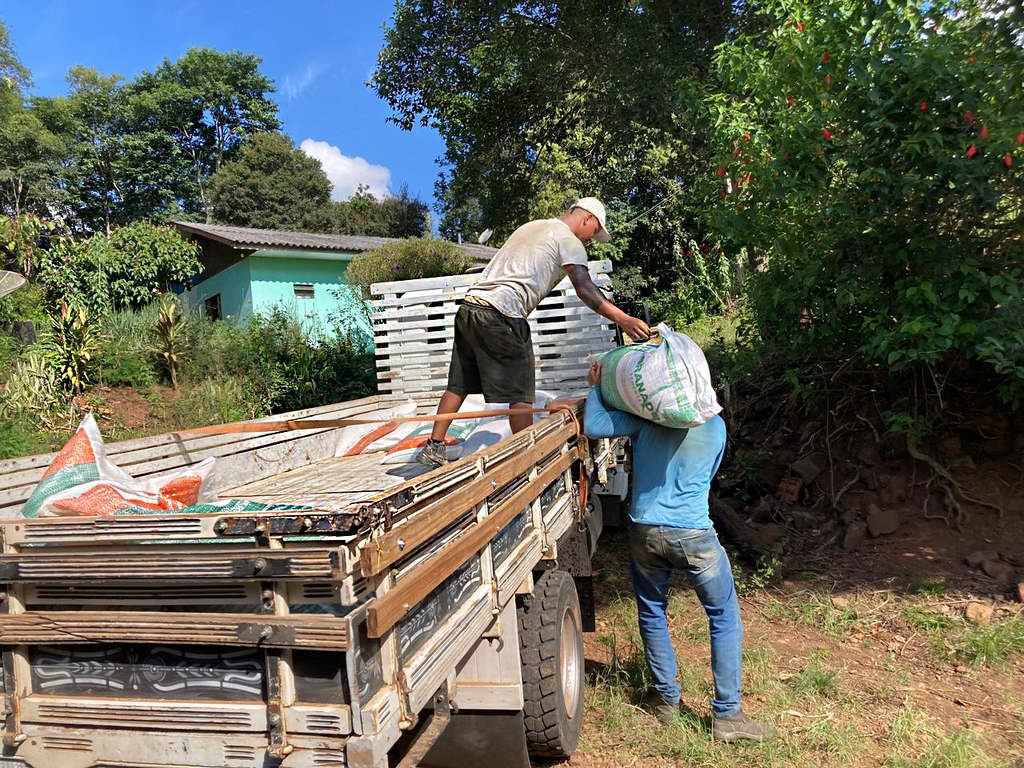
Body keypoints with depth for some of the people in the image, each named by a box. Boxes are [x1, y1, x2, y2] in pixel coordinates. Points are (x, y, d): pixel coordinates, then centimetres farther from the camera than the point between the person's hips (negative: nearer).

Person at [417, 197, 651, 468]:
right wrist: (622, 319, -20)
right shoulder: (569, 241, 0)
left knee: (459, 384, 15)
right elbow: (584, 288, -14)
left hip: (469, 305, 8)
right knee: (520, 391, -1)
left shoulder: (532, 226, 27)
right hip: (501, 315, -8)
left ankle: (433, 447, 22)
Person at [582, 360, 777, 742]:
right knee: (725, 617, 13)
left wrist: (595, 388, 7)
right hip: (693, 534, 0)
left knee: (652, 613, 19)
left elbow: (592, 427, -9)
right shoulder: (715, 426, 8)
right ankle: (727, 715, 13)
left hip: (644, 531, 0)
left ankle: (666, 698, 30)